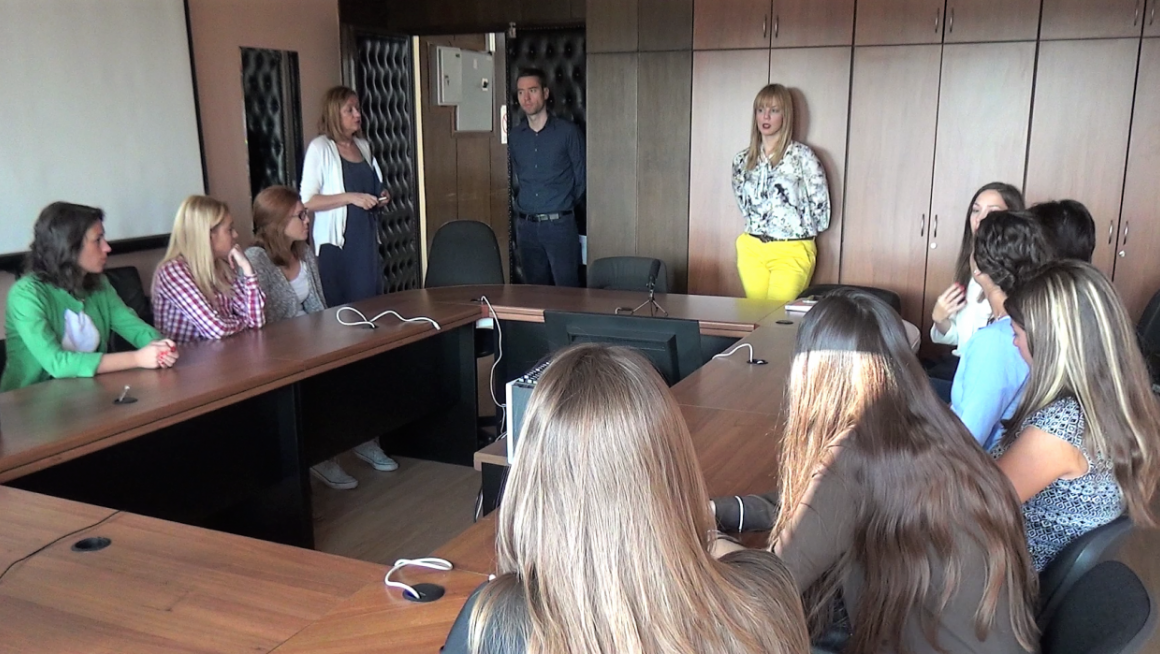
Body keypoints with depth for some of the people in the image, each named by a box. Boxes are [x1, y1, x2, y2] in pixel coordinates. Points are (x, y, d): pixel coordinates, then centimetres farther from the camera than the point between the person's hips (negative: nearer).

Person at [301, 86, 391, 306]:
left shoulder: (363, 145, 13)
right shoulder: (320, 148, -7)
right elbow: (307, 201, -14)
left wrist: (380, 197, 8)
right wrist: (351, 198, -19)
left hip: (367, 238, 6)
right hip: (337, 241, -6)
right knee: (340, 306, -6)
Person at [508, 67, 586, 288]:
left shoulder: (568, 132, -3)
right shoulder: (514, 136, 8)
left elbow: (581, 179, 2)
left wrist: (562, 206, 6)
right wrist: (524, 206, 11)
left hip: (559, 224, -4)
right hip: (526, 226, 4)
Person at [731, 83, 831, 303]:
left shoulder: (802, 156, -8)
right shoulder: (742, 160, 7)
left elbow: (821, 205, -5)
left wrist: (802, 230, 7)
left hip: (791, 252, -5)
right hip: (752, 250, 5)